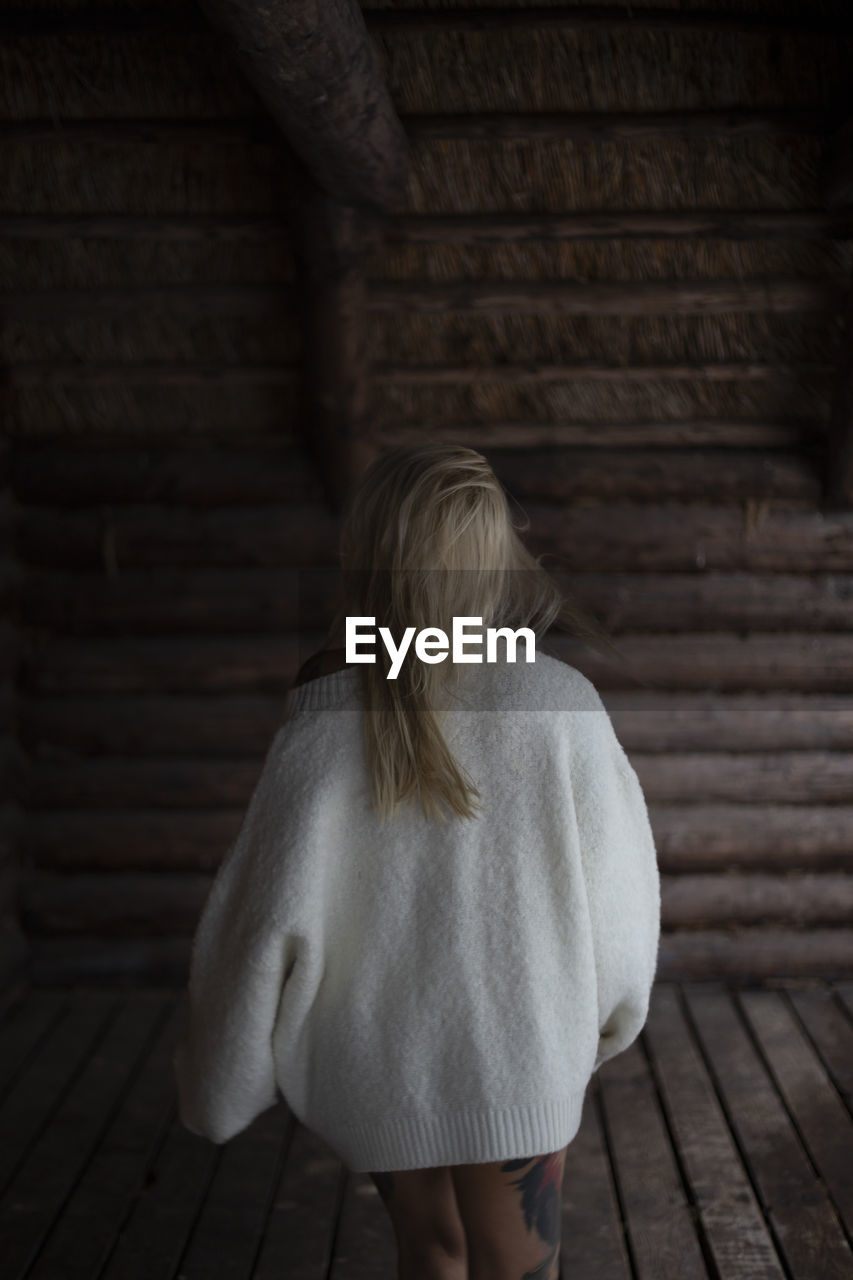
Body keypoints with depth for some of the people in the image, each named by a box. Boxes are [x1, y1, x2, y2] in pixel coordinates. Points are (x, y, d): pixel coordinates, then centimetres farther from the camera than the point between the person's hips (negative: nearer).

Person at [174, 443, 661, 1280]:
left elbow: (270, 920, -16)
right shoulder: (560, 706, -18)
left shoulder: (327, 725, -19)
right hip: (517, 1055, 0)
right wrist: (604, 1014, 12)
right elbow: (616, 881, -9)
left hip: (378, 1065, 1)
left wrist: (220, 1085, 0)